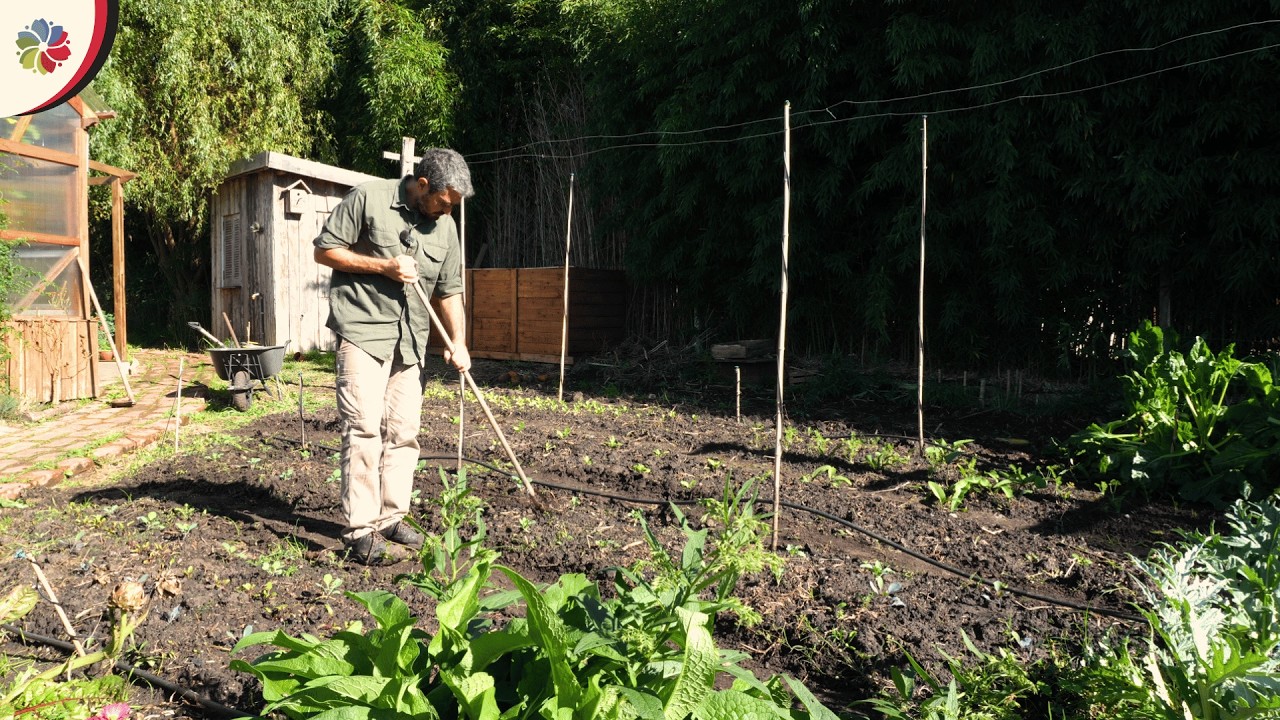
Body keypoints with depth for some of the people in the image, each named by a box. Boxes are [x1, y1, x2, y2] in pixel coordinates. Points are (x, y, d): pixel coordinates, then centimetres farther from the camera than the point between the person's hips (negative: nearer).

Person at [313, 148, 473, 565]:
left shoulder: (445, 227, 10)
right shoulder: (368, 198, -6)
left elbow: (449, 291, 14)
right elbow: (324, 250, -4)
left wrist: (458, 341, 1)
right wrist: (383, 266, -13)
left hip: (410, 340, 6)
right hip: (363, 330, -6)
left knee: (404, 431, 7)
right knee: (364, 426, -12)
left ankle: (391, 518, 19)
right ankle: (360, 534, -9)